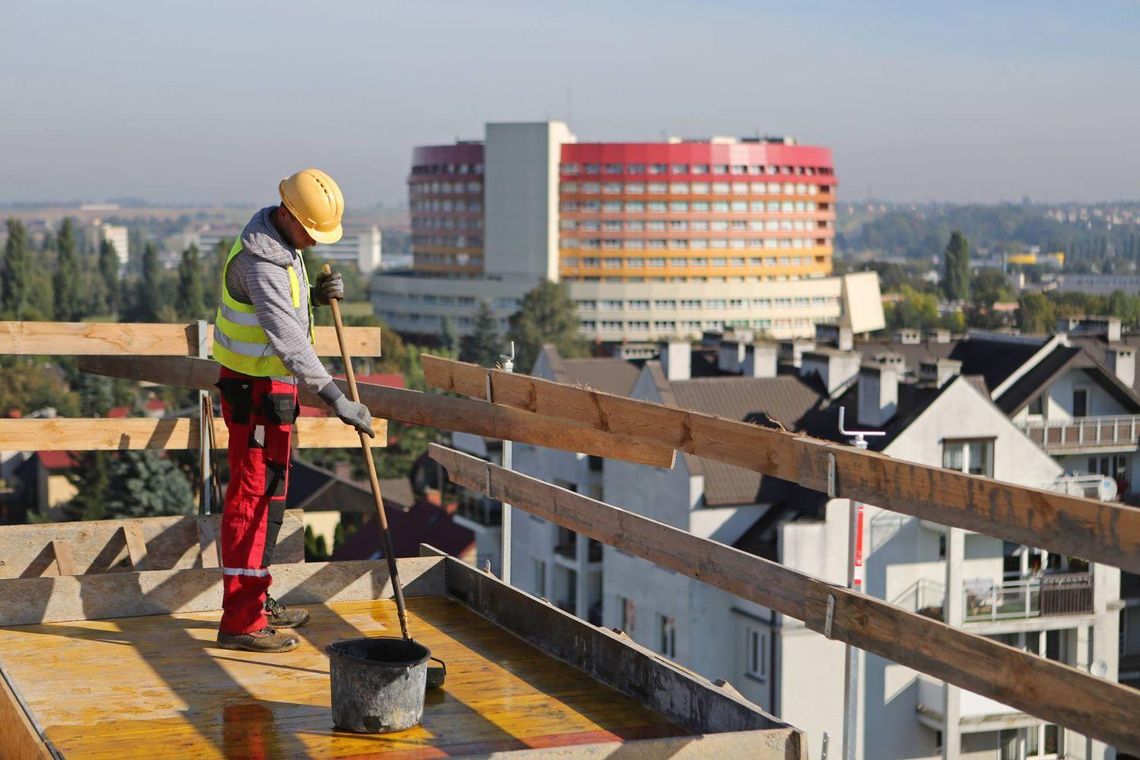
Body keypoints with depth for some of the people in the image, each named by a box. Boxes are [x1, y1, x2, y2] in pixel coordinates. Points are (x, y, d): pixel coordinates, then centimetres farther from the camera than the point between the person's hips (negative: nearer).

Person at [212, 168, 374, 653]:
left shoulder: (280, 240, 8)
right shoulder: (260, 259, -24)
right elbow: (288, 339, -31)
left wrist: (315, 295, -1)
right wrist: (336, 400, -34)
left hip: (268, 385, 10)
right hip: (257, 392, -10)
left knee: (266, 492, 16)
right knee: (255, 496, -7)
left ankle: (255, 599, 27)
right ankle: (241, 622, -4)